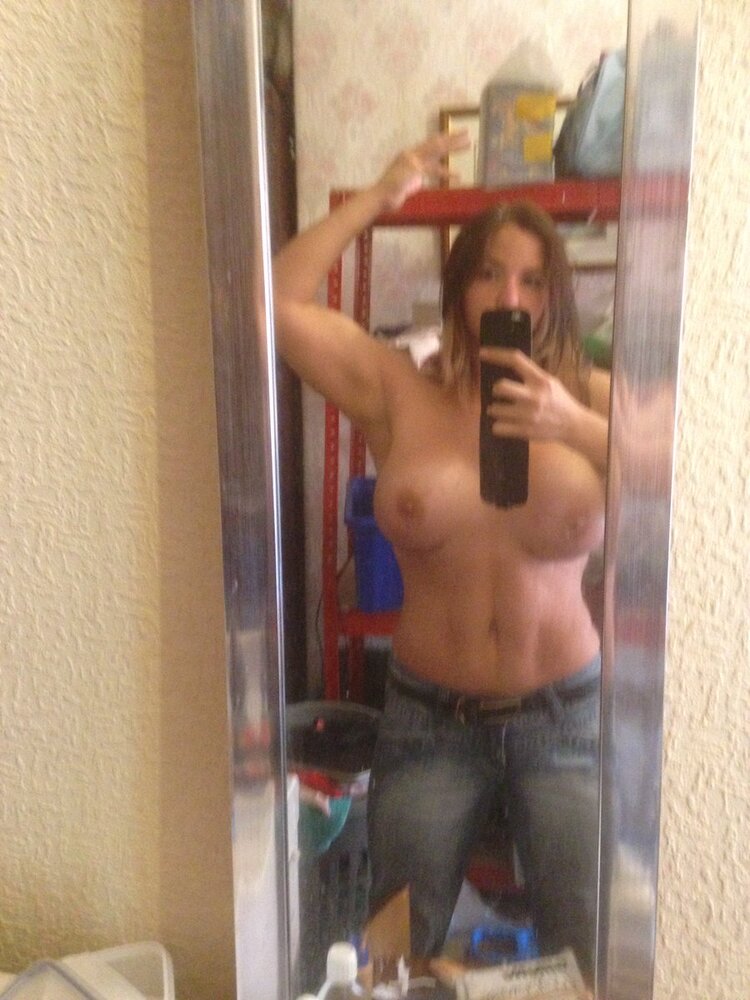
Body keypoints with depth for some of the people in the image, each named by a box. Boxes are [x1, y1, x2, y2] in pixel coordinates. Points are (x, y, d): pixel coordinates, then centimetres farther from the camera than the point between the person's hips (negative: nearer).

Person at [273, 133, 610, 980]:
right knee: (396, 955, 19)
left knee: (590, 957, 17)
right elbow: (276, 305, -12)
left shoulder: (590, 396, -4)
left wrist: (574, 427, -28)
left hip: (564, 717, 1)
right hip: (428, 719, 0)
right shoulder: (398, 392, -5)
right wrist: (380, 196, -10)